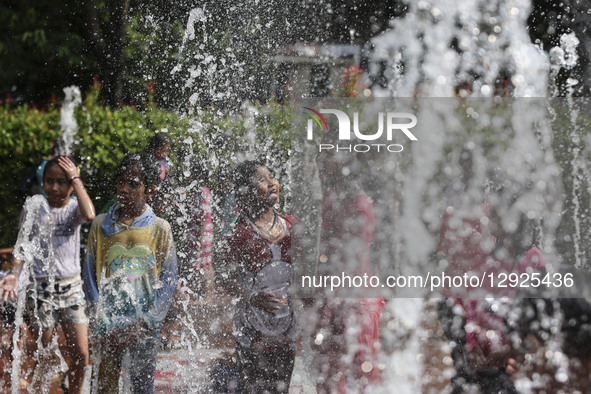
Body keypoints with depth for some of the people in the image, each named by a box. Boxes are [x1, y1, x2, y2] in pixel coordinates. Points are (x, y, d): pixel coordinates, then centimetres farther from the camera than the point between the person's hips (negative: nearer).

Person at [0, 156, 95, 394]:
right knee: (42, 357, 1)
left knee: (80, 354, 0)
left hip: (71, 287, 1)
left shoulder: (74, 208, 1)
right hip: (41, 288, -1)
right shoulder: (34, 207, 0)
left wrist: (76, 179, -15)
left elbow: (89, 215, -23)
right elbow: (23, 245, -1)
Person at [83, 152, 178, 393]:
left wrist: (145, 322, -10)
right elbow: (90, 276, 5)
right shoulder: (101, 225, 5)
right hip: (108, 325, 1)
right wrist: (100, 323, -6)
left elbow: (169, 282, 0)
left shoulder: (160, 229, 1)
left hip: (145, 325, -1)